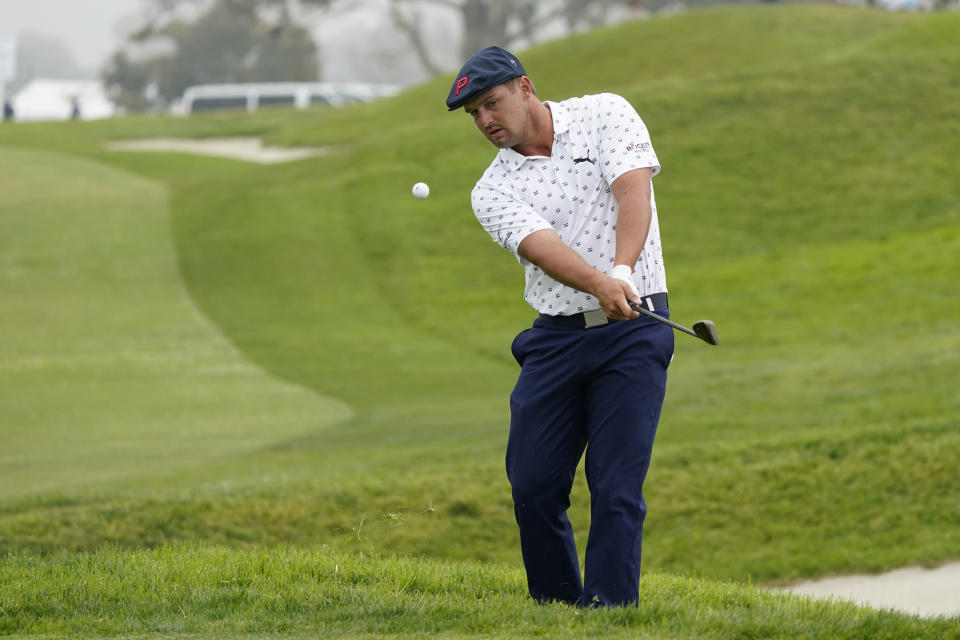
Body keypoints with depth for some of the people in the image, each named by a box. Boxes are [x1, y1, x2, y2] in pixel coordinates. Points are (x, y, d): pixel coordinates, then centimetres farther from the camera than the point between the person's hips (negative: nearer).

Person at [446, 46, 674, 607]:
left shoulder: (605, 115, 1)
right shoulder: (493, 191, 5)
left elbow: (634, 190, -15)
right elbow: (540, 246, -15)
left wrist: (623, 271, -33)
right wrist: (600, 284, -35)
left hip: (633, 330, -4)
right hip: (556, 338, 4)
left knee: (617, 487, -10)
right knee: (533, 485, 0)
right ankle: (556, 609, 15)